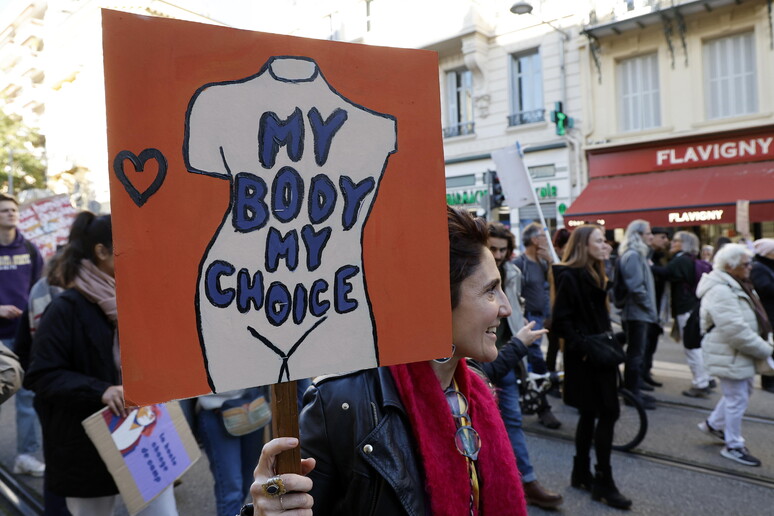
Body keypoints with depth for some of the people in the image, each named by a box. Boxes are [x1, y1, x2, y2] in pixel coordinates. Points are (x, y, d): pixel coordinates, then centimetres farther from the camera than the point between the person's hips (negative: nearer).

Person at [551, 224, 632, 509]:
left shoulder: (596, 274, 14)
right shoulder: (569, 276, -15)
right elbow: (561, 320, -20)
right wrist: (583, 347, -22)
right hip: (584, 357, -9)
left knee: (590, 413, 14)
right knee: (608, 413, -6)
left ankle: (581, 473, 26)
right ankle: (604, 482, 5)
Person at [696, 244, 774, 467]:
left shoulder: (736, 286, 10)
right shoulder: (720, 291, -25)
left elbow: (752, 319, 18)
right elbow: (735, 330, -28)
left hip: (740, 352, 10)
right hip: (730, 355, -10)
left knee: (743, 391, 21)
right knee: (737, 399, 1)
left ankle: (713, 424, 38)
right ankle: (733, 446, 17)